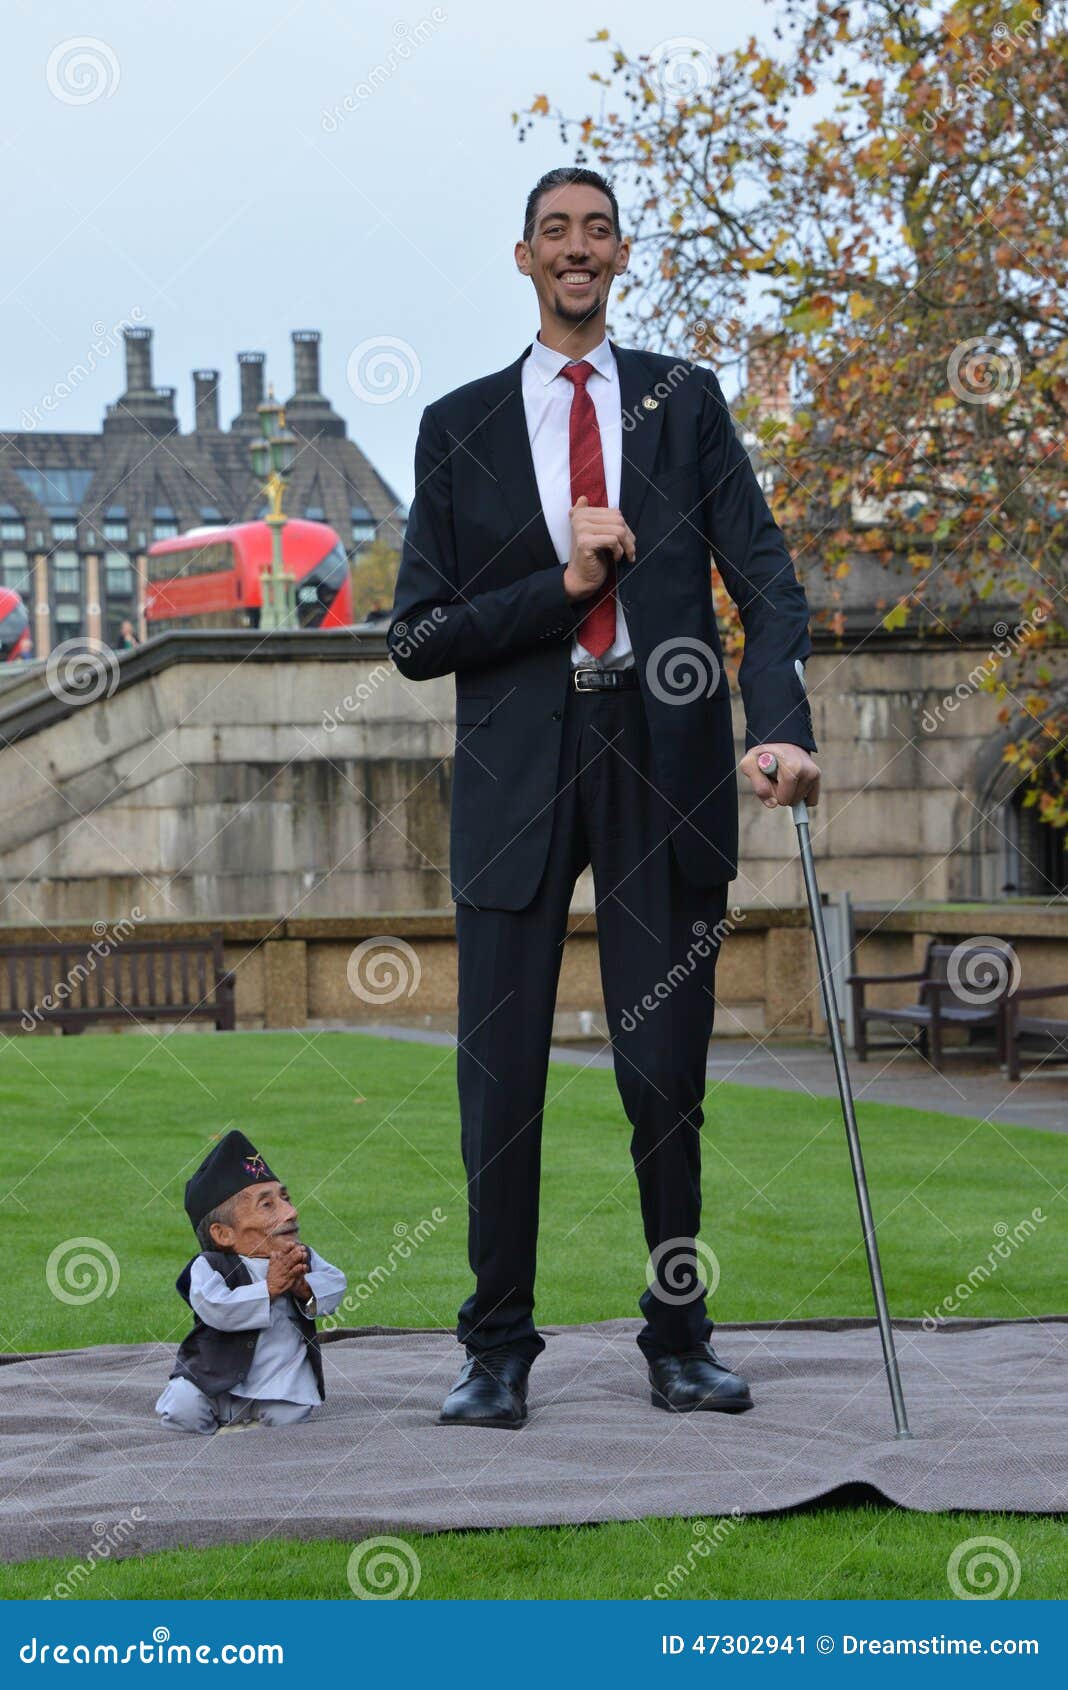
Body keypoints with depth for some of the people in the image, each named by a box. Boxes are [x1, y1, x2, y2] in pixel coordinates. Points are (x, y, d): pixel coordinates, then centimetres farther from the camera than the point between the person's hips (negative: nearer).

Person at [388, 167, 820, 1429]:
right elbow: (419, 638, 3)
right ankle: (498, 1350, 9)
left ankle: (679, 1340, 16)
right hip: (517, 767, 0)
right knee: (500, 1069, 0)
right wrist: (564, 583, -9)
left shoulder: (684, 401, 10)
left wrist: (781, 726, -16)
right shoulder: (460, 426, 8)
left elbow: (764, 578, 1)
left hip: (662, 757, 0)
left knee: (666, 1072, 4)